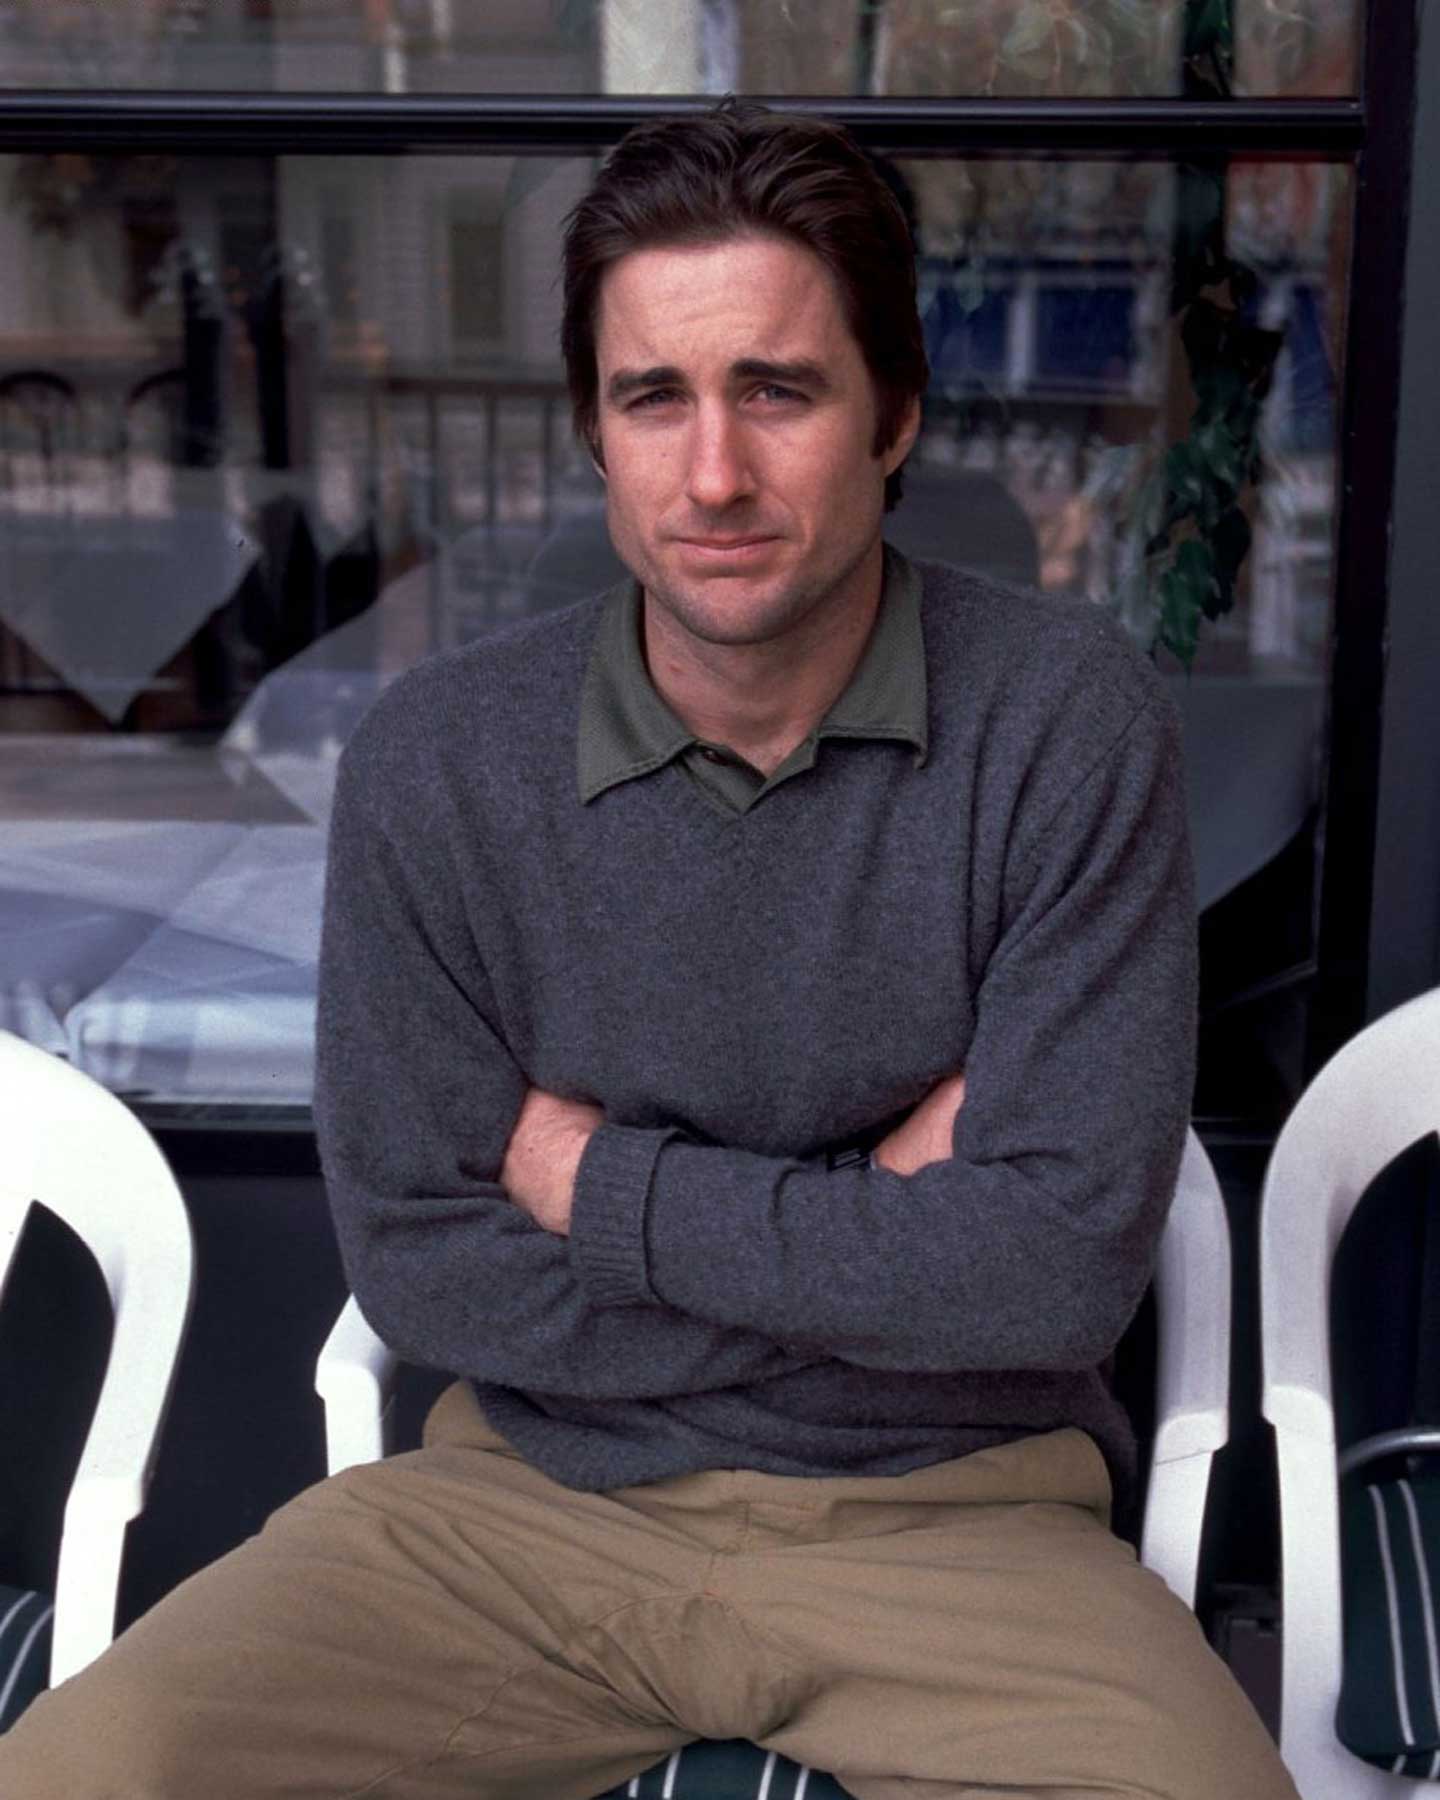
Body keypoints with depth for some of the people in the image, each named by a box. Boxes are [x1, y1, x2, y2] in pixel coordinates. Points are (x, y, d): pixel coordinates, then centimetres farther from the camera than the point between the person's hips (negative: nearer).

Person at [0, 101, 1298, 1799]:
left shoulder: (1064, 719, -11)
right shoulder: (432, 763, -6)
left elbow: (1063, 1261, -15)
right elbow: (421, 1265, -6)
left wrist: (598, 1182, -11)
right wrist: (876, 1227, -12)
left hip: (951, 1511, 0)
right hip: (532, 1485, 1)